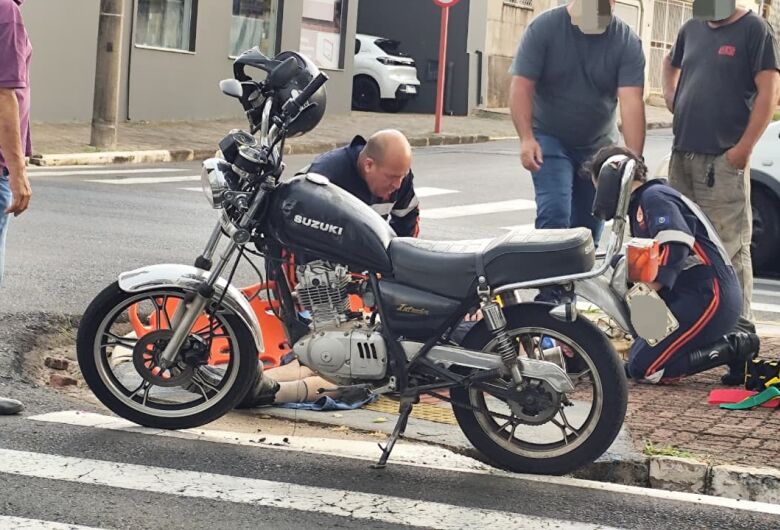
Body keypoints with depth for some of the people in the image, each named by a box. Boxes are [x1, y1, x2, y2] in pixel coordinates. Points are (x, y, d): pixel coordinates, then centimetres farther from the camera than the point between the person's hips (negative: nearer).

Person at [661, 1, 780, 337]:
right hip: (681, 155, 7)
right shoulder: (692, 29, 15)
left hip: (724, 159, -7)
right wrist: (671, 99, 16)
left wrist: (744, 148, -15)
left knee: (729, 246, -10)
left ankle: (739, 325, -6)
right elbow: (671, 64, 36)